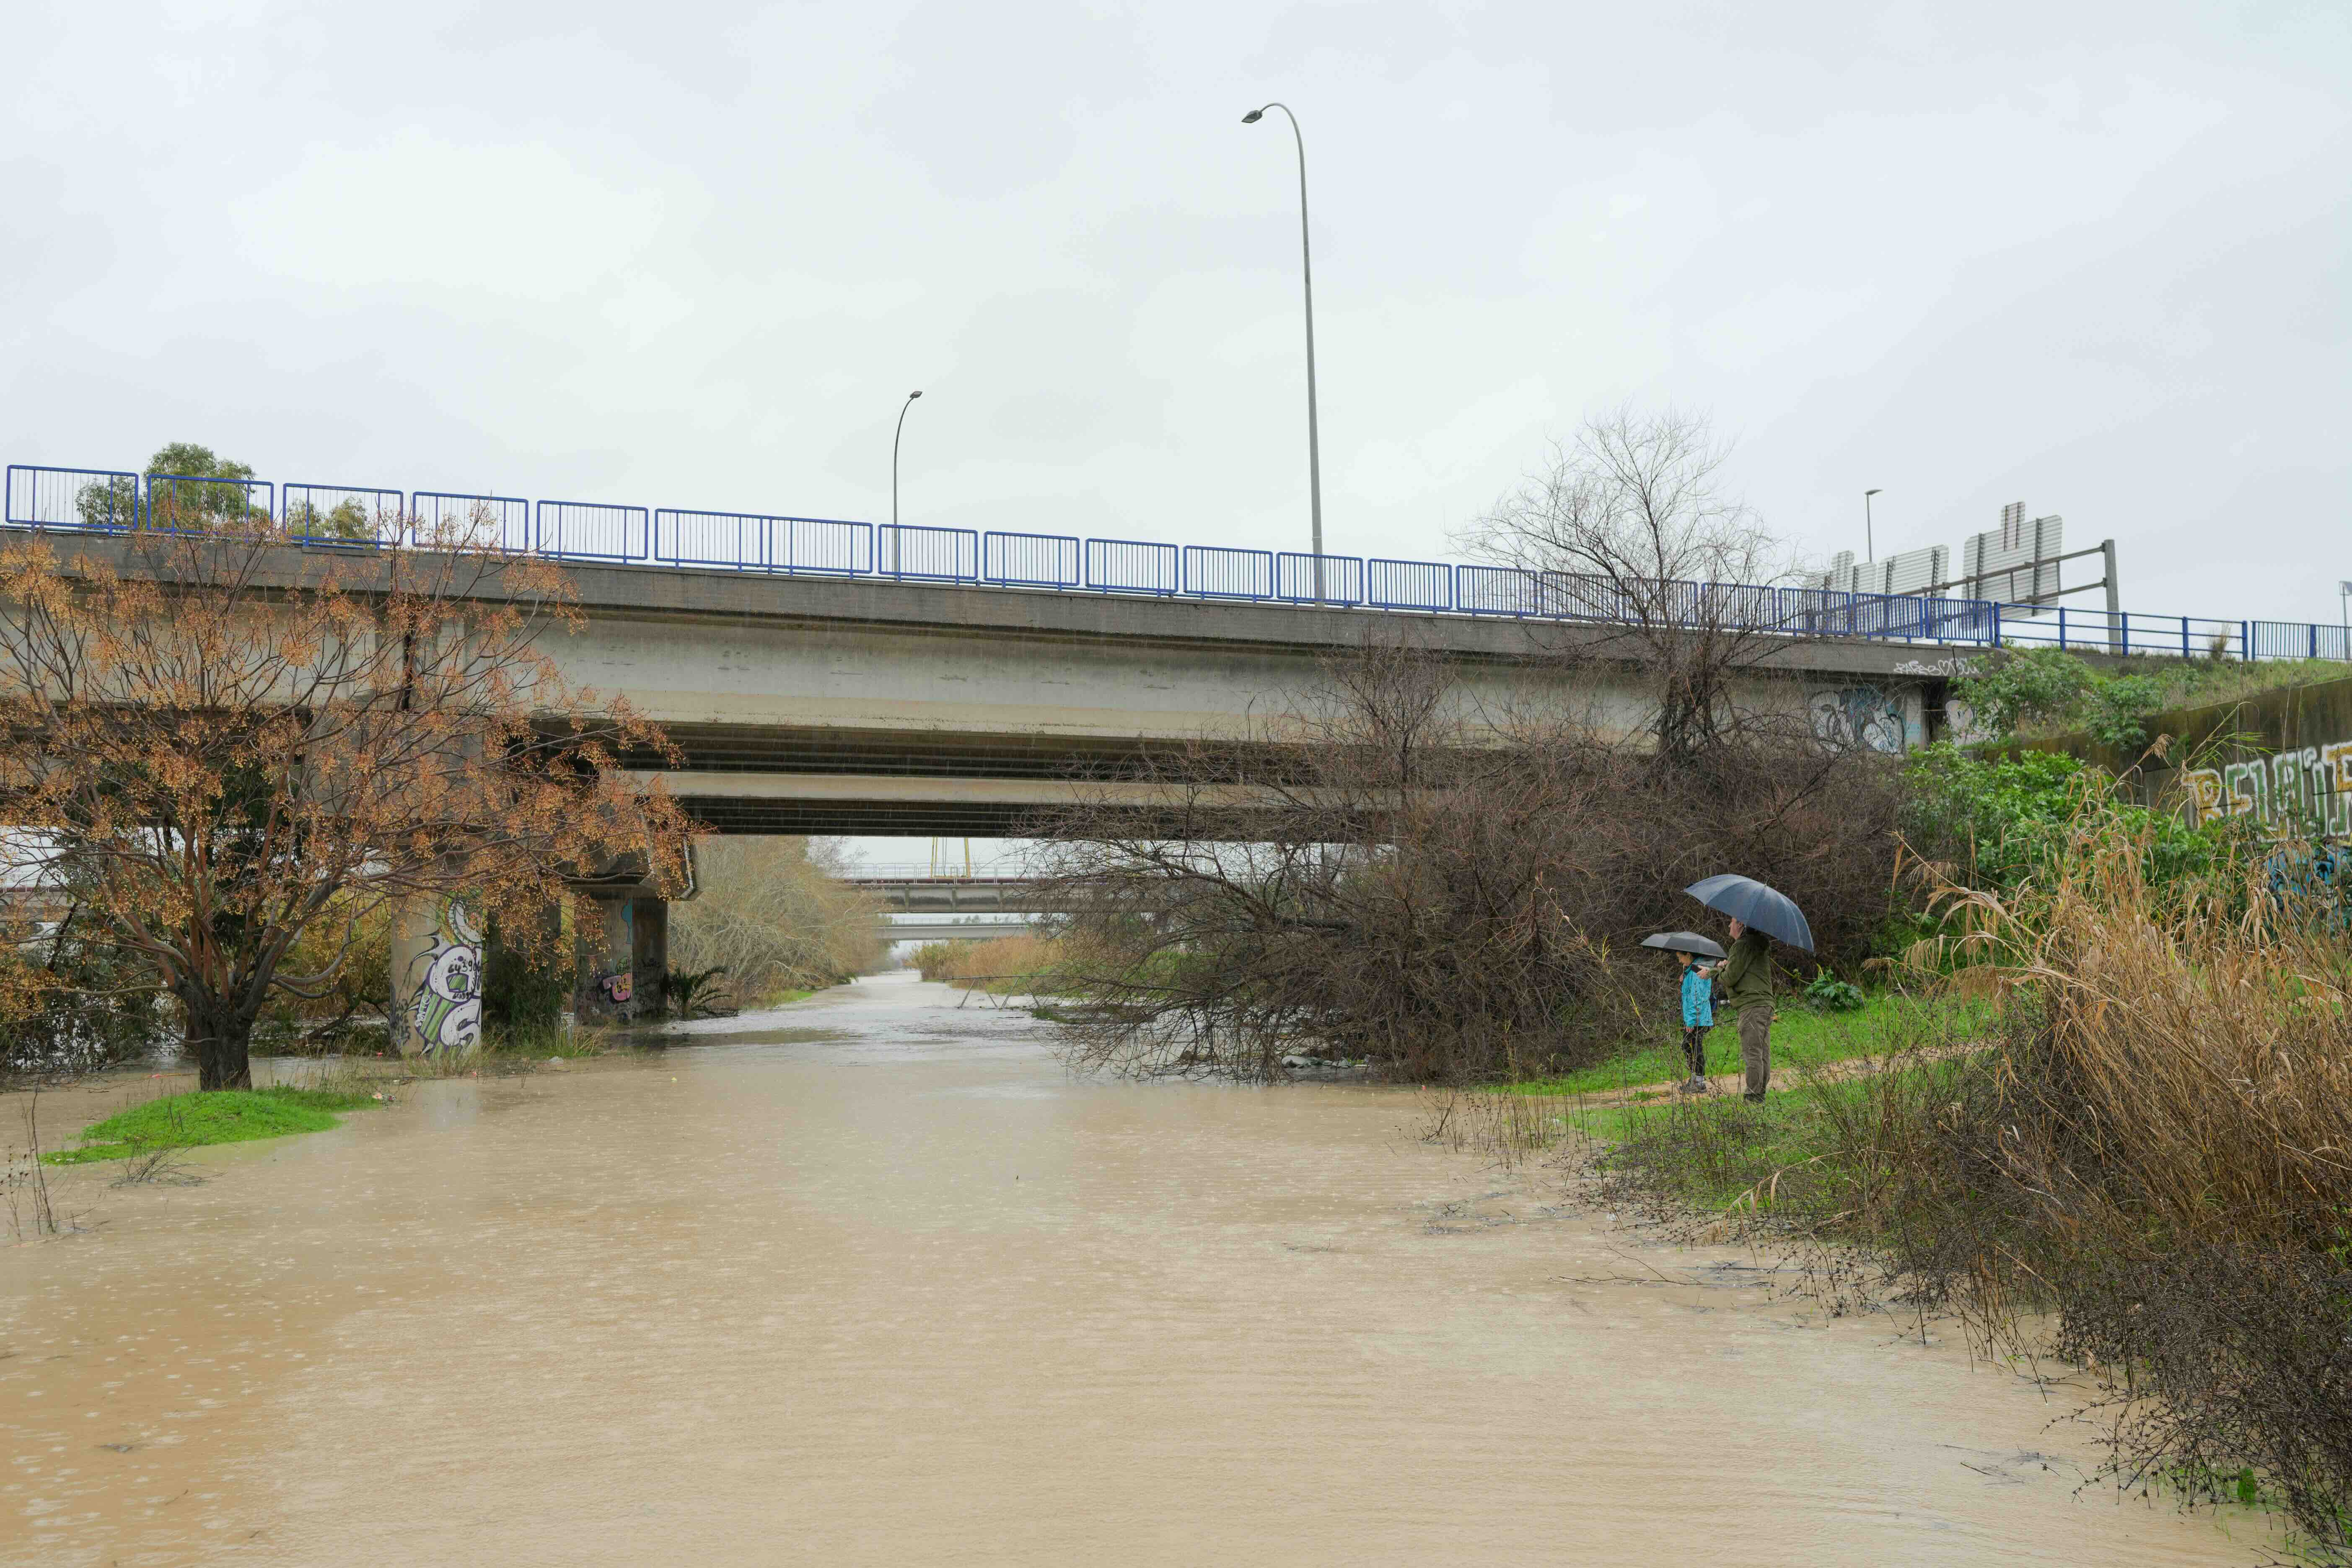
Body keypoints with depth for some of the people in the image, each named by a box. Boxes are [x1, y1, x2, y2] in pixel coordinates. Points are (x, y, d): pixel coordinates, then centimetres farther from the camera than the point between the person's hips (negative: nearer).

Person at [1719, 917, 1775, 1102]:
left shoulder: (1743, 945, -9)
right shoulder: (1760, 946, 22)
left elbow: (1731, 978, -13)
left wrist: (1723, 968, 9)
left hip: (1750, 1005, -10)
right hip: (1766, 1003, 10)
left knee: (1751, 1054, -10)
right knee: (1763, 1054, 9)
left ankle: (1752, 1097, -12)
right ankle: (1761, 1095, 12)